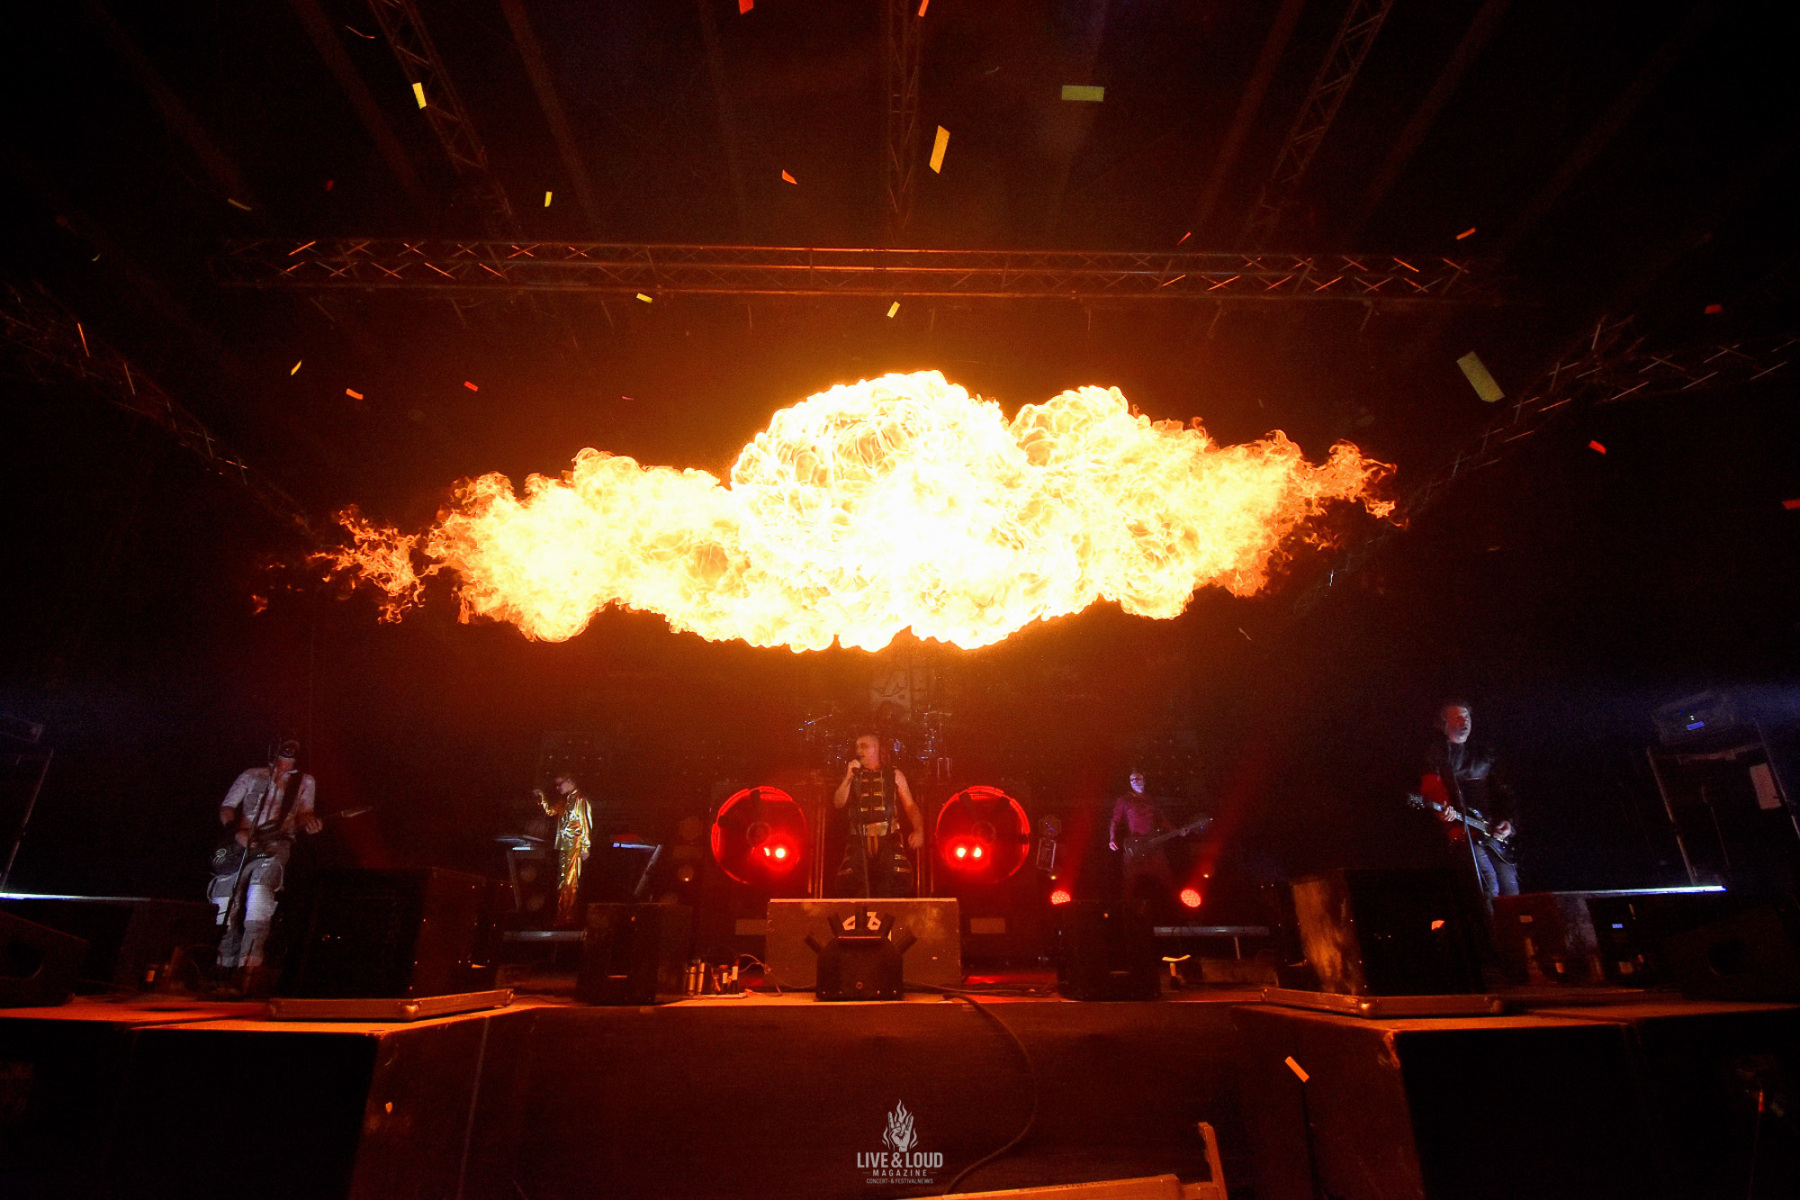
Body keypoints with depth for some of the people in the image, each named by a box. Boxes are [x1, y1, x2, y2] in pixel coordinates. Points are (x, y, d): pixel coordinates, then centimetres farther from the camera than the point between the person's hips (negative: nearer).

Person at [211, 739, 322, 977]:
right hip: (240, 844, 3)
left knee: (261, 886, -30)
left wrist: (309, 821, -15)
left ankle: (249, 962, -35)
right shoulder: (251, 776, 18)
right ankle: (226, 965, 11)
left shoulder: (304, 781, 19)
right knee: (226, 904, -3)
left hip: (275, 843, -3)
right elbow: (227, 807, 11)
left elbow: (304, 811, 10)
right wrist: (238, 832, -7)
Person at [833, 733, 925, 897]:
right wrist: (848, 777, -5)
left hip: (888, 840, -1)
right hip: (859, 840, 1)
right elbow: (839, 803, 6)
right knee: (849, 886, -16)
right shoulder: (851, 777, 19)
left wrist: (918, 831, -7)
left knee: (897, 884, -20)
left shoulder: (894, 774, 15)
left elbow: (910, 805, 9)